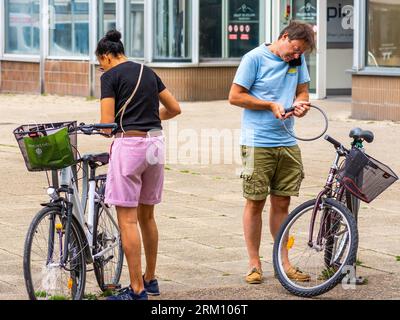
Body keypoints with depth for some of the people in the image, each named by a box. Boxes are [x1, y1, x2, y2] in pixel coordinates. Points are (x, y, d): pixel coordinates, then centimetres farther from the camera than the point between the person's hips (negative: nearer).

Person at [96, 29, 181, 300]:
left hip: (129, 144, -7)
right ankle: (150, 280, 27)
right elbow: (174, 108, 21)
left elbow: (107, 124, -9)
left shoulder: (110, 76, -4)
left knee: (128, 219, -4)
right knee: (147, 215, 18)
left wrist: (111, 136, 14)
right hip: (156, 143, 7)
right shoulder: (148, 72, 15)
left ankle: (137, 290, -6)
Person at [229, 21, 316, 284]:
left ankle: (282, 261, 16)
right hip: (258, 144, -5)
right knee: (255, 202, 1)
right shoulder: (255, 58, -7)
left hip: (287, 144, 5)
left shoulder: (298, 60, 9)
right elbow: (235, 96, -6)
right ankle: (254, 263, 9)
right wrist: (271, 105, -12)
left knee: (282, 203, 8)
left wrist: (300, 104, -6)